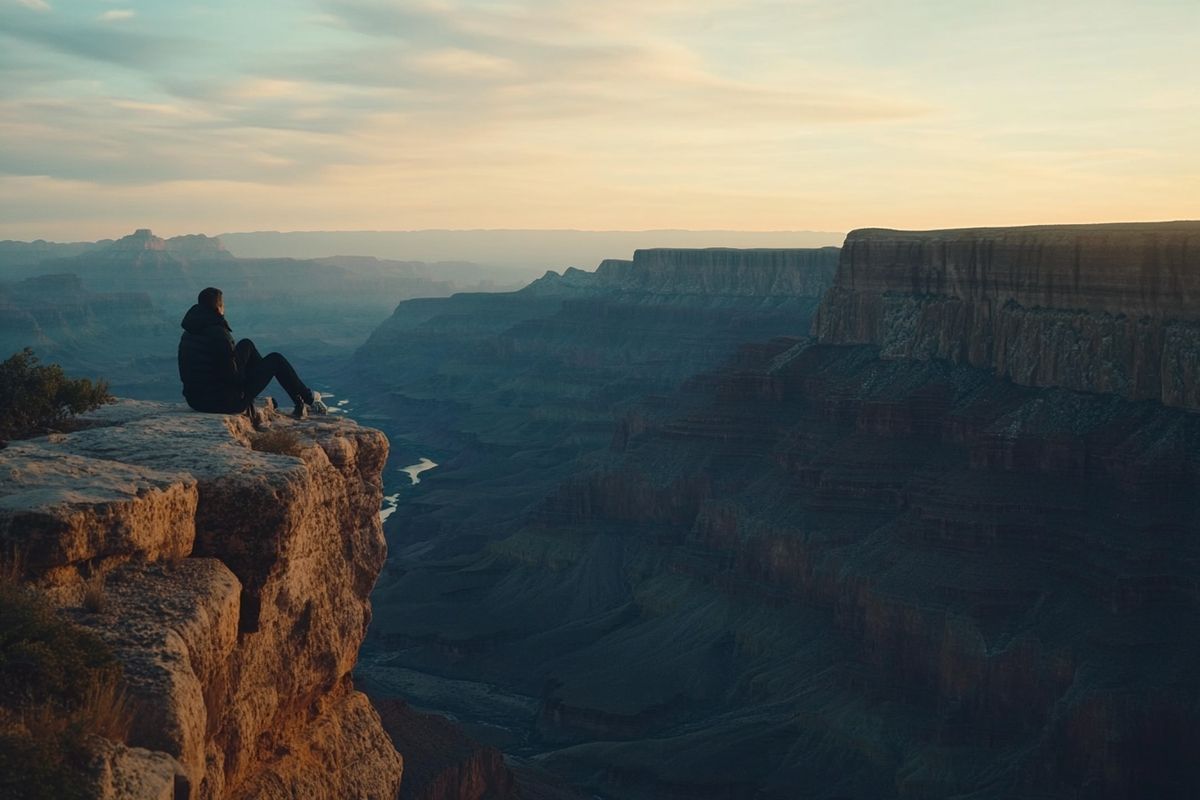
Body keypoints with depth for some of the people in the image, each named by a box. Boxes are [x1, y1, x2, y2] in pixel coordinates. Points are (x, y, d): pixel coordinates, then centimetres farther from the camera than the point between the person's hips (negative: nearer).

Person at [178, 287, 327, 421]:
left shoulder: (188, 335, 5)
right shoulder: (218, 334, -22)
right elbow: (231, 375, -23)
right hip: (226, 402, -9)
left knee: (246, 345, 23)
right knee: (276, 360, 7)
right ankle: (308, 398, 25)